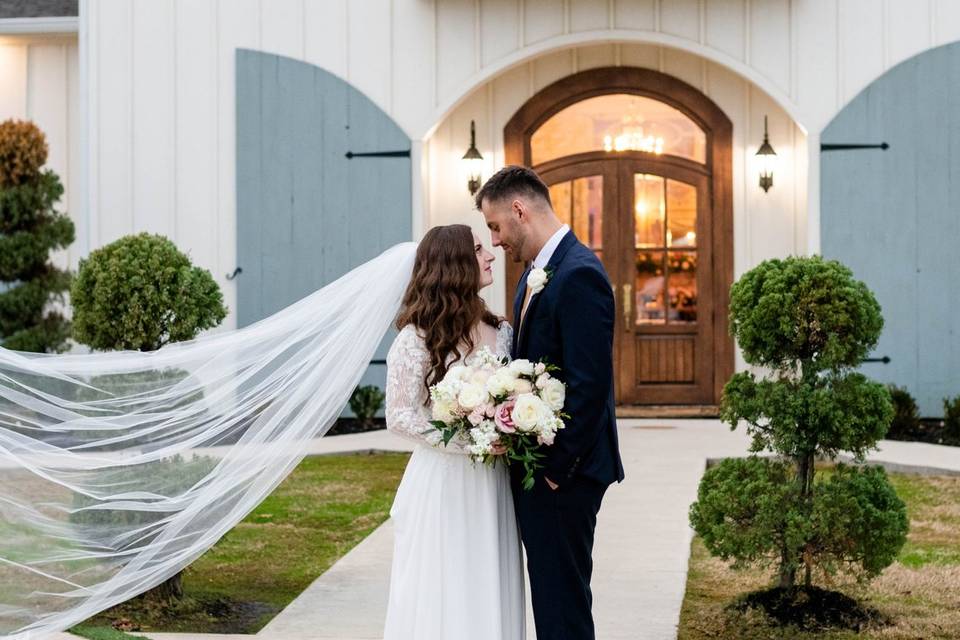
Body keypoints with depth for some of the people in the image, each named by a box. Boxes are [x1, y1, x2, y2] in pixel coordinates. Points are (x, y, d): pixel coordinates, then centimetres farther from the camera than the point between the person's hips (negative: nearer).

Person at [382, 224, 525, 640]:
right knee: (441, 599, 2)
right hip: (443, 484, -5)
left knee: (489, 596, 8)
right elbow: (400, 416, -10)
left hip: (491, 485, 5)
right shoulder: (417, 337, -8)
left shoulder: (501, 332, 7)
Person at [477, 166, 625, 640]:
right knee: (548, 594, 16)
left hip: (562, 474, -9)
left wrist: (557, 468, -17)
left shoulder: (579, 275, -17)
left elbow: (589, 385, -21)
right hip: (534, 465, 9)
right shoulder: (535, 273, 13)